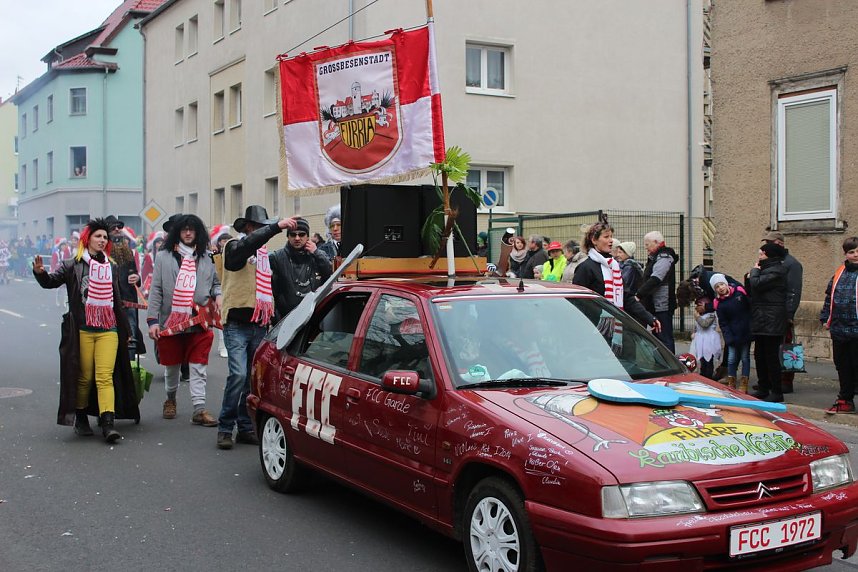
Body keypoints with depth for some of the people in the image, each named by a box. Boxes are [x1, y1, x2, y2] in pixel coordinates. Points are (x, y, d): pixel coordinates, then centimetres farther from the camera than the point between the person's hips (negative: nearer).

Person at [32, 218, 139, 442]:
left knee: (105, 377, -8)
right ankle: (80, 417, 24)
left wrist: (125, 329, 22)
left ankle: (108, 423, -15)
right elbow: (51, 281, -9)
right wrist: (40, 272, -31)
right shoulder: (73, 265, 3)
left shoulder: (111, 267, 14)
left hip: (108, 330, 2)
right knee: (84, 377, 5)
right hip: (82, 330, -2)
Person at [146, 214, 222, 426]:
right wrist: (153, 320, -8)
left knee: (198, 367, -3)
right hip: (170, 320, 0)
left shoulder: (206, 257, 8)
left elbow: (215, 283, 22)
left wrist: (218, 295, -1)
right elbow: (156, 290, -1)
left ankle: (199, 409, -5)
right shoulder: (164, 257, 2)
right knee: (172, 366, 14)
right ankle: (170, 398, 37)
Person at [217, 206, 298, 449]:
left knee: (254, 378, 7)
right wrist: (277, 226, -35)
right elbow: (249, 243, -27)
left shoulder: (265, 254, 17)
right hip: (237, 325, -6)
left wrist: (273, 318, 18)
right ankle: (225, 428, -5)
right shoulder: (234, 247, -3)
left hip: (259, 327, 6)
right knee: (238, 375, -16)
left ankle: (245, 428, 16)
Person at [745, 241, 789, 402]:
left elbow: (757, 285, -23)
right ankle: (763, 389, 21)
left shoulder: (776, 271, -12)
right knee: (759, 356, 13)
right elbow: (750, 291, 18)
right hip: (762, 321, 10)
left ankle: (776, 392, 0)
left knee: (771, 356, -6)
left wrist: (754, 271, -5)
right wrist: (749, 277, 1)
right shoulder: (766, 269, 19)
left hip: (771, 321, -10)